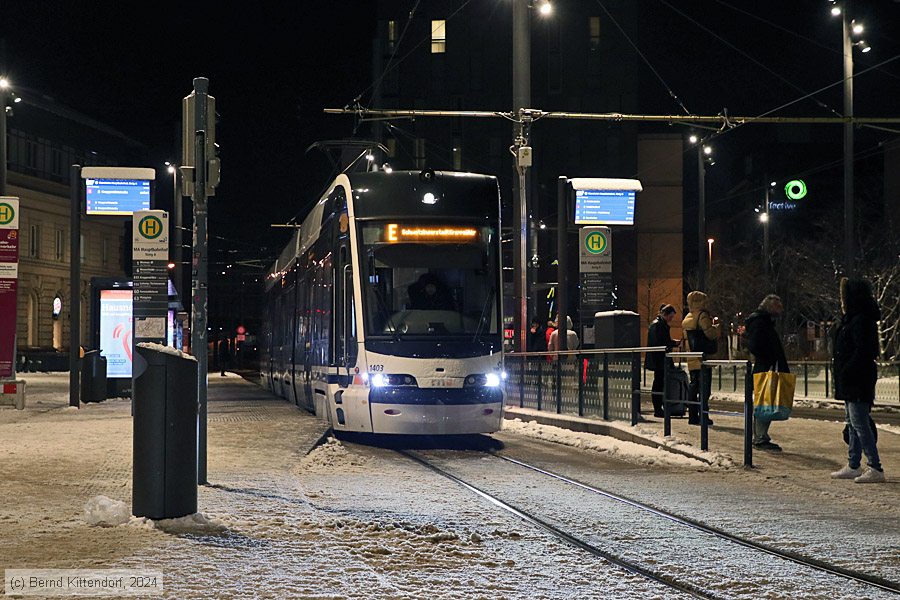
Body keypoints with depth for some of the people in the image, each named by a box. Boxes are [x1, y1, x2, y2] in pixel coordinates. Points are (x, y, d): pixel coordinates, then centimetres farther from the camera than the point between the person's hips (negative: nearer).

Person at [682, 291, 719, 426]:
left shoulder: (687, 318, 15)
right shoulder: (702, 316, -10)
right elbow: (710, 334, -17)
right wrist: (716, 327, 4)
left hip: (691, 359, 8)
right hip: (703, 358, -8)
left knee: (693, 386, 11)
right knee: (704, 388, -5)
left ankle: (693, 416, 11)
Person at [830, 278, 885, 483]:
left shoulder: (861, 321, -16)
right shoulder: (851, 320, 15)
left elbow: (862, 351, -23)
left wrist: (847, 372, -21)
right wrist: (843, 372, 14)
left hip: (858, 382, -11)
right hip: (851, 382, 11)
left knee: (860, 424, -10)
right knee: (853, 424, 15)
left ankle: (876, 468, -9)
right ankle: (853, 466, 22)